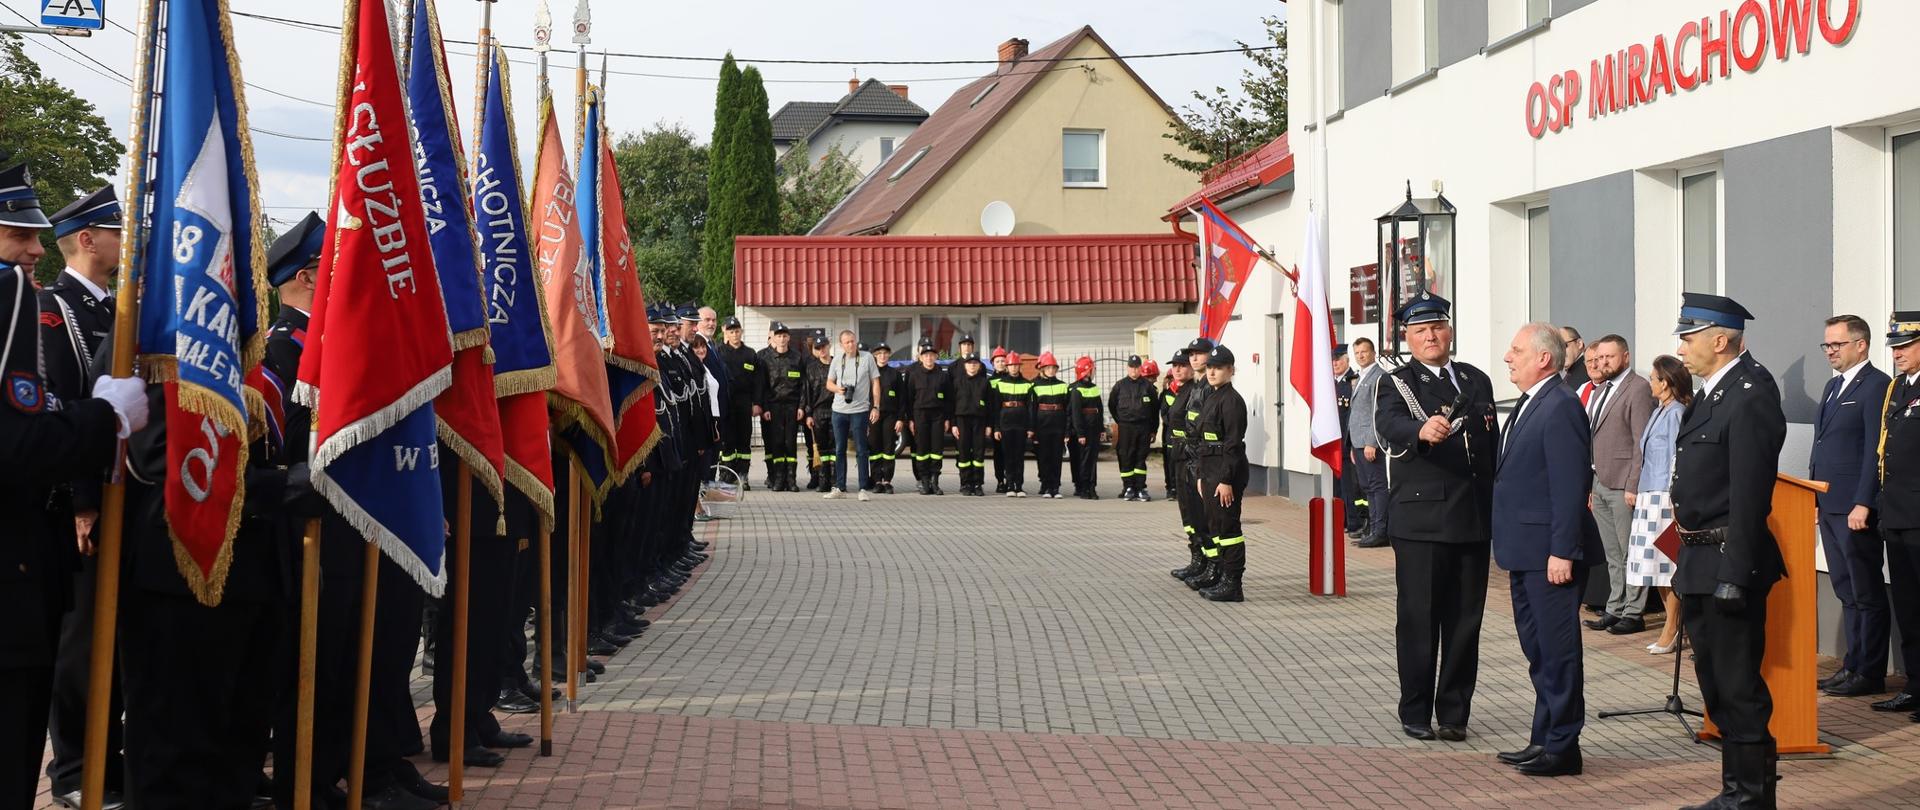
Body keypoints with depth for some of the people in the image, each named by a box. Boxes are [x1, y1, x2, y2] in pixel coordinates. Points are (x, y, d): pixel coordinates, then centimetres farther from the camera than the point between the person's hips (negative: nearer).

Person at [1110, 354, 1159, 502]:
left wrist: (1153, 428, 6)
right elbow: (1111, 405, 13)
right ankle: (1128, 487, 5)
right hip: (1125, 427, 0)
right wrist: (1119, 421, 10)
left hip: (1143, 427, 0)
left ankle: (1140, 488, 5)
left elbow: (1155, 407, 8)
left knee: (1141, 458, 3)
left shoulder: (1147, 386, 3)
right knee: (1126, 458, -1)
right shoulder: (1120, 385, 4)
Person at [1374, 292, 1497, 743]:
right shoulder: (1400, 384, -2)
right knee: (1418, 620, 0)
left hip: (1473, 520, 4)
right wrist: (1422, 429, -47)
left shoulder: (1477, 381, 14)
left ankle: (1454, 714, 16)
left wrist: (1495, 513, 12)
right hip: (1420, 521, -4)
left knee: (1464, 621, 7)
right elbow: (1387, 424, -24)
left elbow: (1493, 447, 18)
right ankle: (1415, 714, 9)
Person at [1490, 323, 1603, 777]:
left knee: (1558, 650, -3)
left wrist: (1562, 552, -23)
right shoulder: (1528, 406, 16)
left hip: (1550, 554, -10)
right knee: (1538, 650, 16)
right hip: (1525, 553, 10)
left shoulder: (1561, 407, -15)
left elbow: (1571, 485, -20)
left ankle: (1562, 747, 4)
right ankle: (1544, 740, 25)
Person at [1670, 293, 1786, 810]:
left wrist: (1734, 575, -23)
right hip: (1700, 562, 11)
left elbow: (1749, 495, -22)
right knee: (1716, 684, 18)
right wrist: (1690, 558, 16)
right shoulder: (1710, 393, 13)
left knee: (1739, 687, -3)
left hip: (1728, 560, -10)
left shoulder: (1751, 395, -17)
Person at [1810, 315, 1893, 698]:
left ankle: (1869, 673, 4)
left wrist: (1863, 504, -20)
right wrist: (1814, 495, 15)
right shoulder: (1833, 386, 18)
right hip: (1829, 505, 9)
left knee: (1867, 594, -1)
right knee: (1847, 593, 13)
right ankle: (1853, 666, 18)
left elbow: (1876, 450, -16)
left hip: (1855, 507, -9)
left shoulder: (1877, 385, -11)